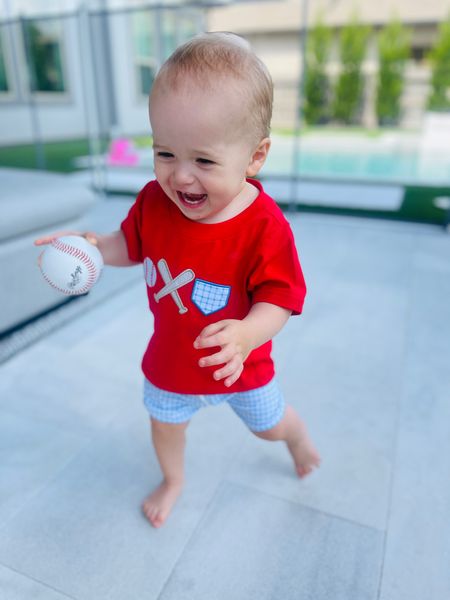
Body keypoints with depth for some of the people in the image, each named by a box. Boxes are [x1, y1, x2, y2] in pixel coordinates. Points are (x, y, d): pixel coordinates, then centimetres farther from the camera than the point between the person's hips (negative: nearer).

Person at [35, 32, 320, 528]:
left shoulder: (265, 226, -32)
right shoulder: (154, 201, -19)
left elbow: (277, 299, -28)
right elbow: (131, 246, 0)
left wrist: (246, 335, -47)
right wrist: (95, 248, -20)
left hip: (241, 365, -3)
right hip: (170, 362, 4)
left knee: (270, 425, 25)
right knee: (165, 423, 27)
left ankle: (299, 437, 65)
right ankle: (173, 481, 62)